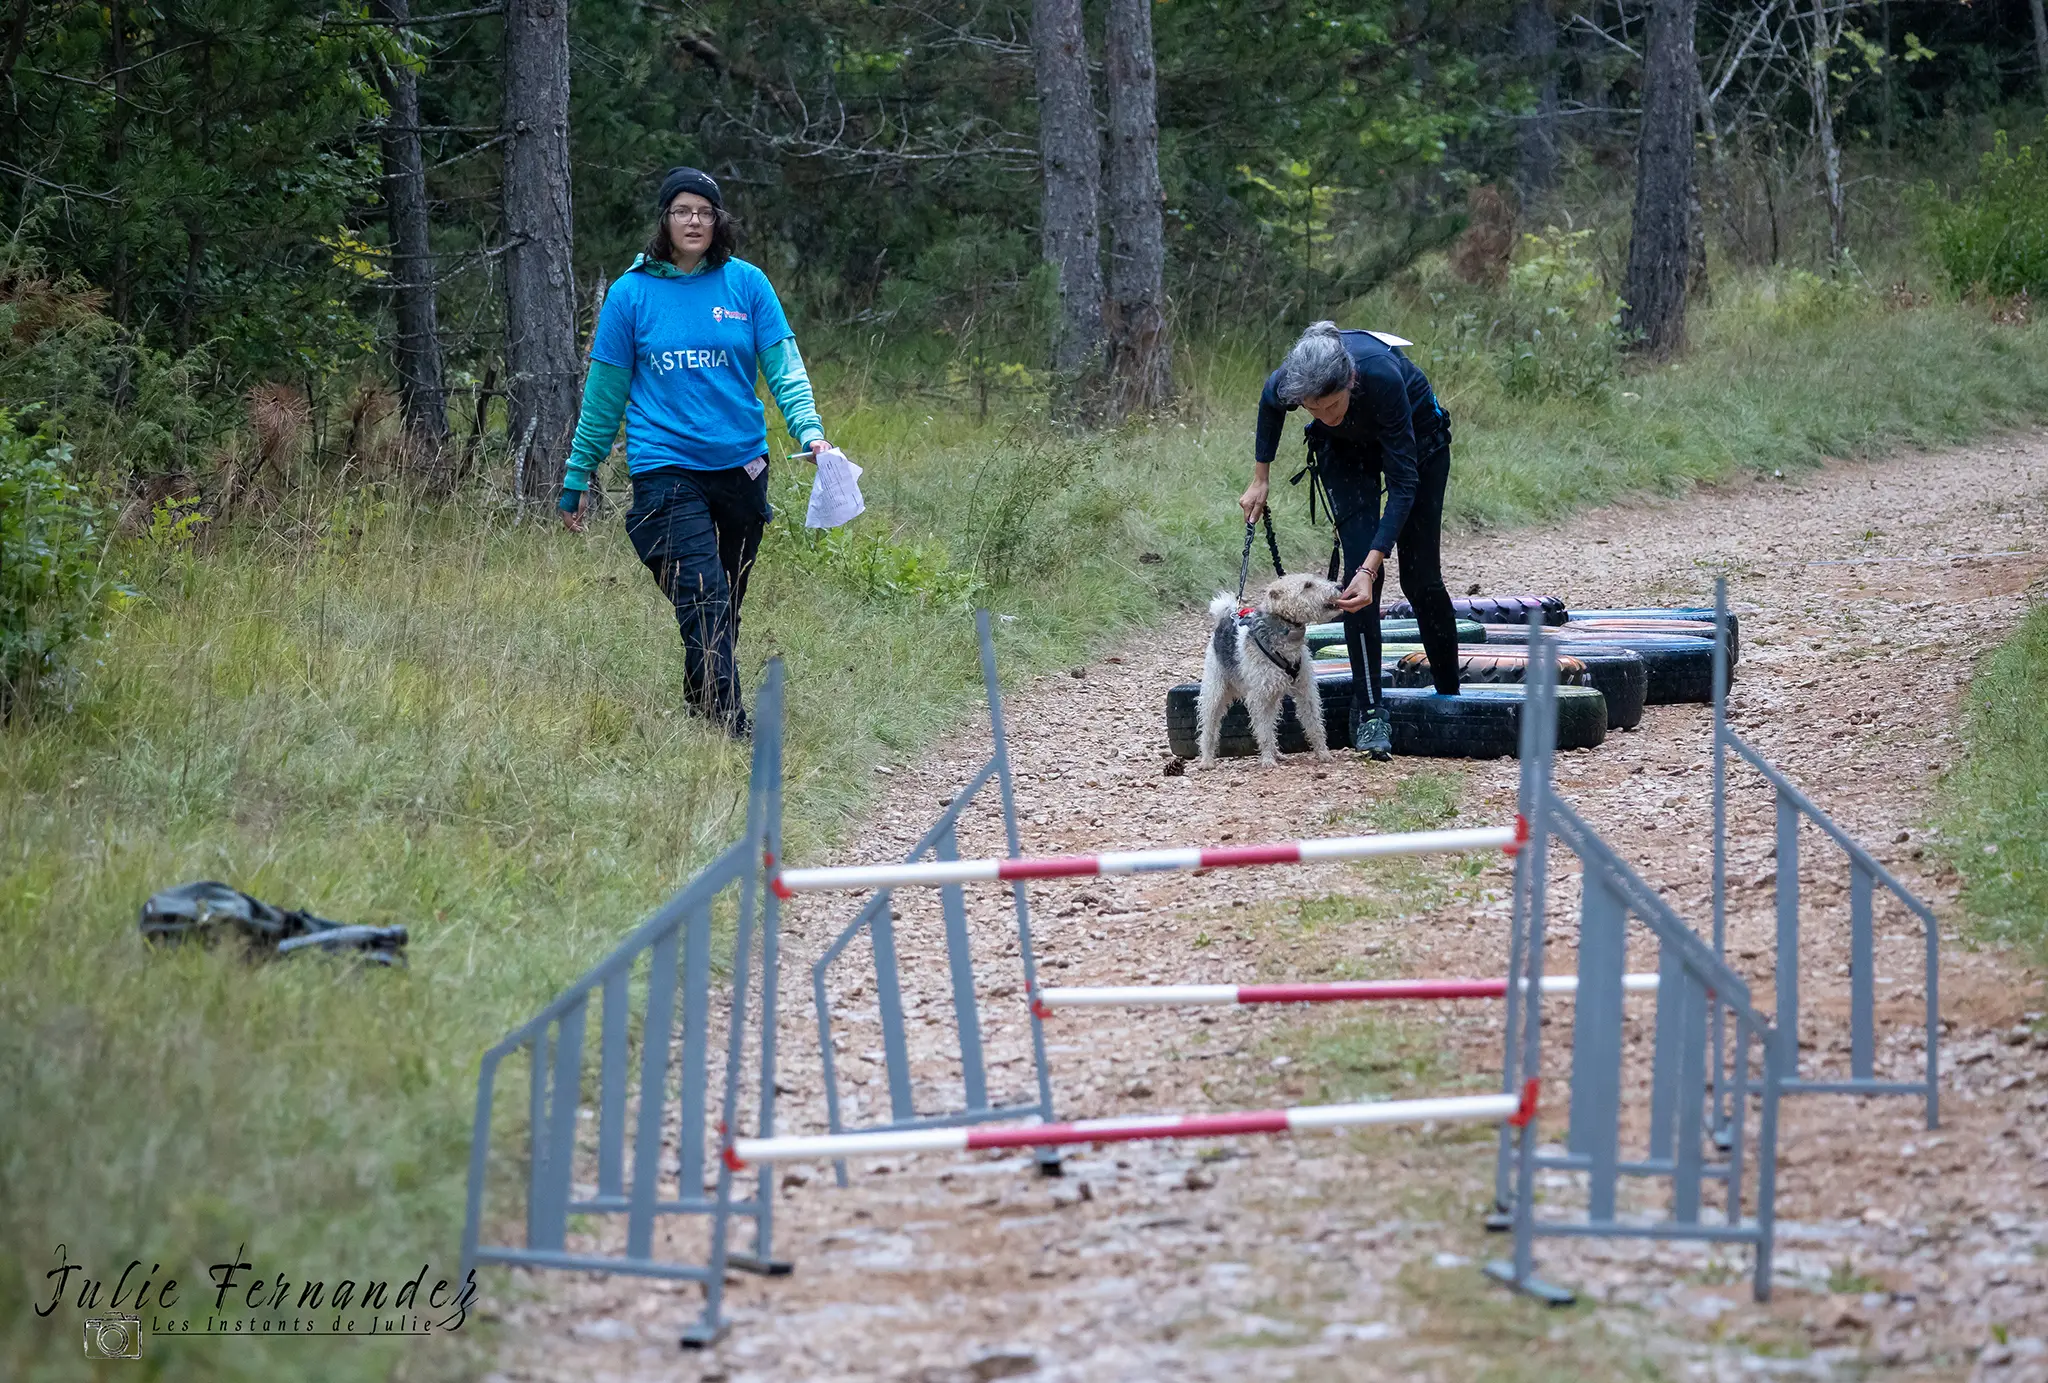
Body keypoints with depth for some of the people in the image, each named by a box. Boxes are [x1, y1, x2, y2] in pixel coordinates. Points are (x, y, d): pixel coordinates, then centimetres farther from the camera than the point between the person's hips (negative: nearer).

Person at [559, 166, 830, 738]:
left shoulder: (746, 284, 5)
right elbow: (604, 393, 7)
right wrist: (577, 480, 10)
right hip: (666, 470, -3)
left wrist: (809, 432, -18)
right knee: (705, 606, -15)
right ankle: (729, 734, -17)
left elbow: (784, 367, 1)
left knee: (727, 610, 12)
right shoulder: (632, 294, 1)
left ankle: (699, 711, 28)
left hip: (740, 466, 3)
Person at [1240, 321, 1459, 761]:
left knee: (1420, 576, 2)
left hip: (1416, 440, -2)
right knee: (1359, 566, -14)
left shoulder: (1382, 377, -43)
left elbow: (1404, 483, -38)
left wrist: (1370, 569, -44)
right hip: (1345, 449, 2)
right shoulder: (1287, 382, -34)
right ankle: (1369, 712, -10)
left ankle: (1450, 695, 22)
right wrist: (1259, 480, 1)